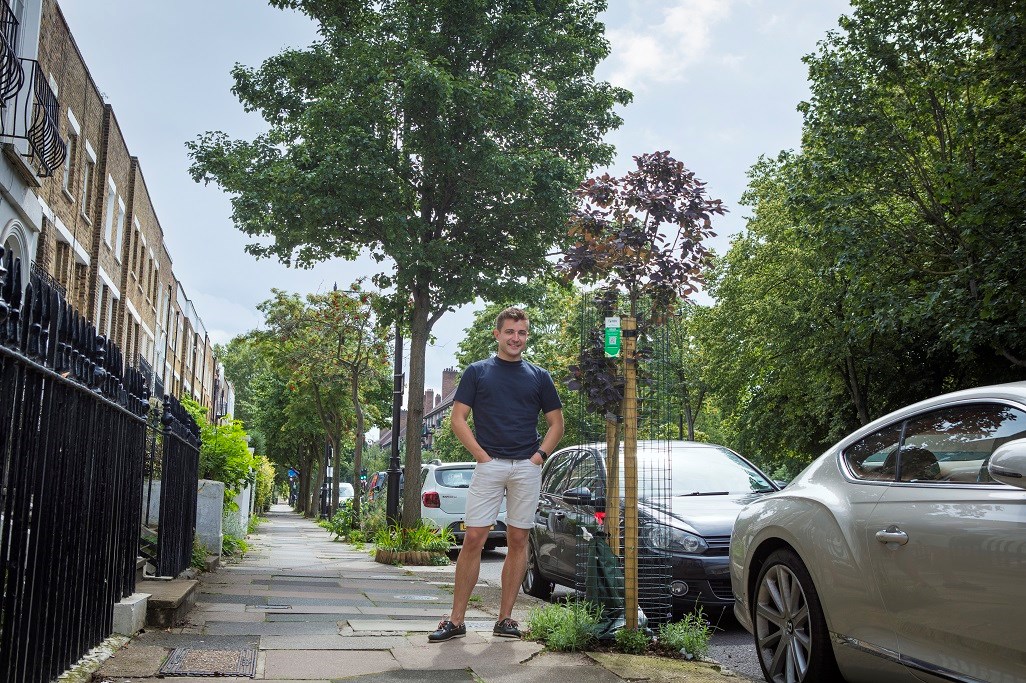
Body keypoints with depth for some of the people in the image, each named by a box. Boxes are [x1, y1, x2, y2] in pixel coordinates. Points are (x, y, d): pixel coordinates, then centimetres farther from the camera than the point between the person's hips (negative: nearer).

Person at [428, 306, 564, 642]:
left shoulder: (539, 376, 12)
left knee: (518, 541, 4)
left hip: (527, 467, 2)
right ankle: (456, 619, 0)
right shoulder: (477, 372, 8)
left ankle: (505, 617, 13)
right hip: (489, 464, -2)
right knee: (473, 539, -6)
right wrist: (482, 455, -6)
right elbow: (458, 419, 4)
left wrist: (539, 455, -1)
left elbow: (556, 423, 14)